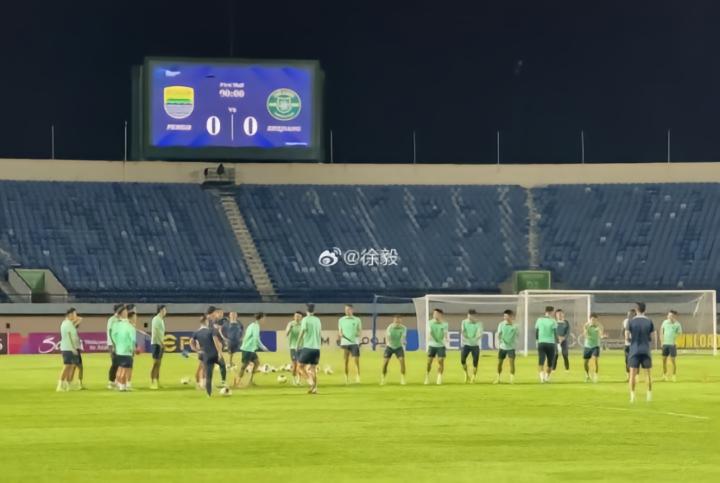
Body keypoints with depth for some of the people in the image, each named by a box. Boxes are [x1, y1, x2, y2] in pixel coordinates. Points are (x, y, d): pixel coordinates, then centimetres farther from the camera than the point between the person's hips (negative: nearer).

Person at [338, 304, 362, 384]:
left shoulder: (357, 320, 5)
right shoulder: (341, 320, 9)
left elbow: (360, 330, 9)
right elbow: (340, 331, 15)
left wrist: (358, 333, -12)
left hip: (354, 342, -1)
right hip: (345, 342, 1)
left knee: (356, 360, -10)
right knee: (346, 361, 3)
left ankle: (357, 377, -9)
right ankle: (346, 378, 9)